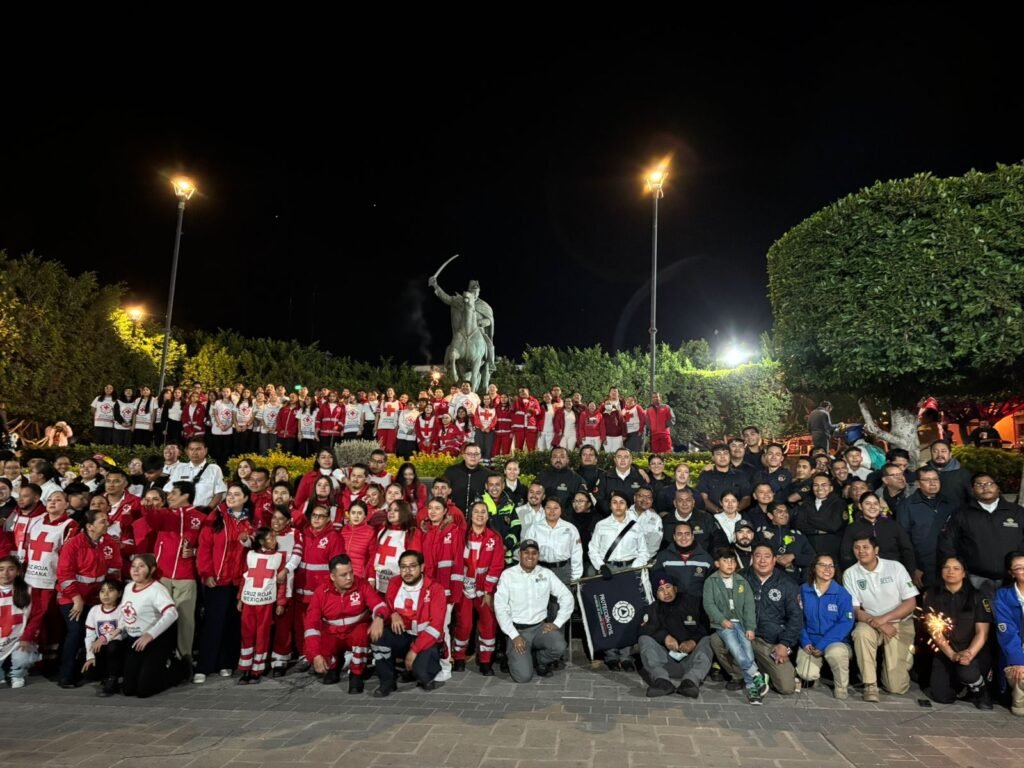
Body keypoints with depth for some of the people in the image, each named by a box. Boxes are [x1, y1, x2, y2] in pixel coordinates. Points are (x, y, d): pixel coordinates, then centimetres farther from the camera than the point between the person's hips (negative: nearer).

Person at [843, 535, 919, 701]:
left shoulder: (895, 567, -7)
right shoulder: (850, 574, -5)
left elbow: (911, 602, -7)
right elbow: (855, 610, -5)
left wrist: (884, 618, -19)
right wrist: (878, 624, -22)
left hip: (900, 624, -1)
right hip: (870, 622, 1)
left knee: (897, 686, -7)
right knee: (861, 632, -37)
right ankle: (870, 684, -20)